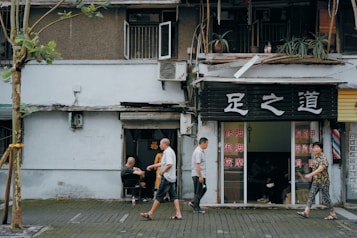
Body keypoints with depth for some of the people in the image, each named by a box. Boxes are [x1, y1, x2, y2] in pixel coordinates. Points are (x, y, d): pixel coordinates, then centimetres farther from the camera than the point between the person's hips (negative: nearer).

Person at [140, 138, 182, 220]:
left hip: (166, 177, -10)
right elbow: (163, 163, 28)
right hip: (171, 178, 10)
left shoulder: (167, 152, -14)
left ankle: (150, 214, 2)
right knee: (173, 196, 7)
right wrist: (152, 166, 28)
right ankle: (178, 214, 4)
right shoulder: (170, 151, 18)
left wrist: (162, 171, -15)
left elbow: (170, 164, -27)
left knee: (159, 196, -4)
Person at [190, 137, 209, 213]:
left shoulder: (200, 151, 15)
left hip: (201, 175, 10)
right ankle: (196, 208, 6)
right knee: (198, 192, -2)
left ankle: (193, 203, 19)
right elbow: (197, 165, -23)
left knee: (203, 189, 16)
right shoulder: (198, 152, -18)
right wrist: (200, 176, -23)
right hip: (198, 175, -10)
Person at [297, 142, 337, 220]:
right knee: (311, 195, 0)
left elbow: (320, 169, -29)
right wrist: (311, 175, 24)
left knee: (326, 198, -1)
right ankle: (306, 212, -2)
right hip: (315, 181, 8)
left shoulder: (323, 158, -18)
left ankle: (333, 214, 11)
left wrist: (310, 175, -34)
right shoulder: (315, 157, 9)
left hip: (323, 181, -8)